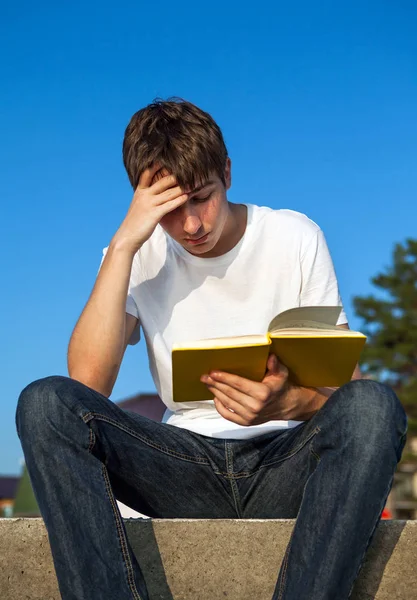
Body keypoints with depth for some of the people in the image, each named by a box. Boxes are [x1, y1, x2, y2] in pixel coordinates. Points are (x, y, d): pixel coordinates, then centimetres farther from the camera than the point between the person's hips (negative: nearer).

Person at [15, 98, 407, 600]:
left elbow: (344, 386, 0)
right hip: (185, 467, 1)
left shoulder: (295, 238, 2)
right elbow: (88, 383, -11)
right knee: (45, 403, -23)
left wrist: (286, 404, -24)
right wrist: (122, 247, -14)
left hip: (284, 463, -1)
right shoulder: (140, 255, 4)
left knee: (374, 406, -32)